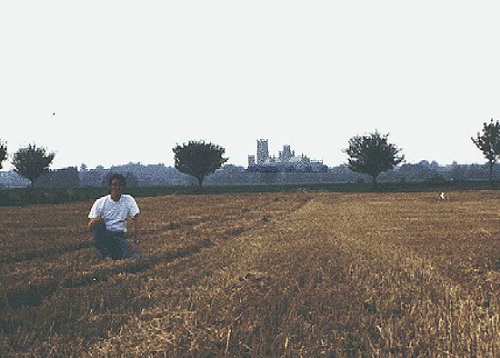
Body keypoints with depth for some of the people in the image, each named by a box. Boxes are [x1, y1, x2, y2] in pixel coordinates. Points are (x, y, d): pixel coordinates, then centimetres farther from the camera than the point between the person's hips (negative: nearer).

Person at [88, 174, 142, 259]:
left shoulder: (128, 200, 2)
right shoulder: (100, 202, 1)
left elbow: (137, 220, -6)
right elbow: (90, 226, -4)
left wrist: (137, 242, -19)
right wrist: (94, 221, -30)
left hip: (120, 236, 0)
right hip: (103, 235, 1)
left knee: (135, 257, -27)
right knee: (98, 223, -32)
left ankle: (115, 254, 3)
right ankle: (106, 255, -20)